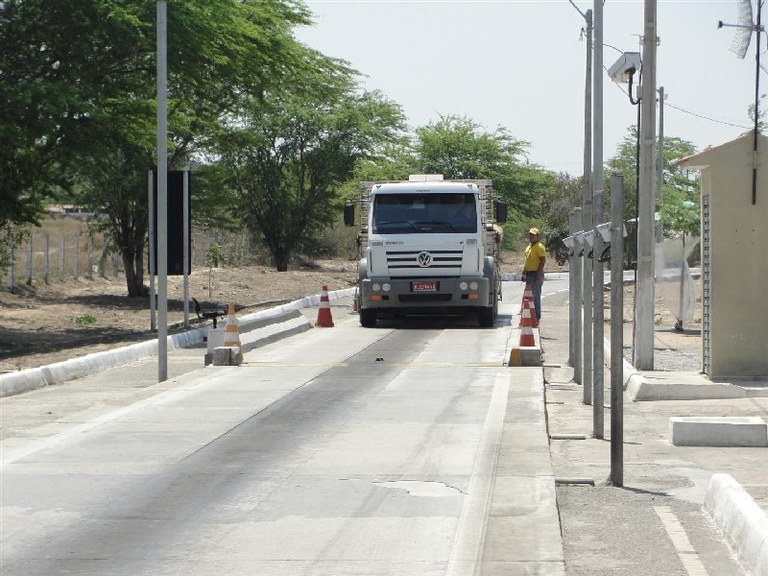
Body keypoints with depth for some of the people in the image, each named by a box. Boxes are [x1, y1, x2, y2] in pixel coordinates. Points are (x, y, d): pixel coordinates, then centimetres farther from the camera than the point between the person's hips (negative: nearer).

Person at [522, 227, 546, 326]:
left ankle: (537, 317, -8)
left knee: (536, 296, -9)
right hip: (529, 274, 10)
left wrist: (538, 275, -21)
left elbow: (542, 261, -16)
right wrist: (523, 273, 21)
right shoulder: (529, 247, 18)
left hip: (536, 274, -10)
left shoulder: (539, 247, -10)